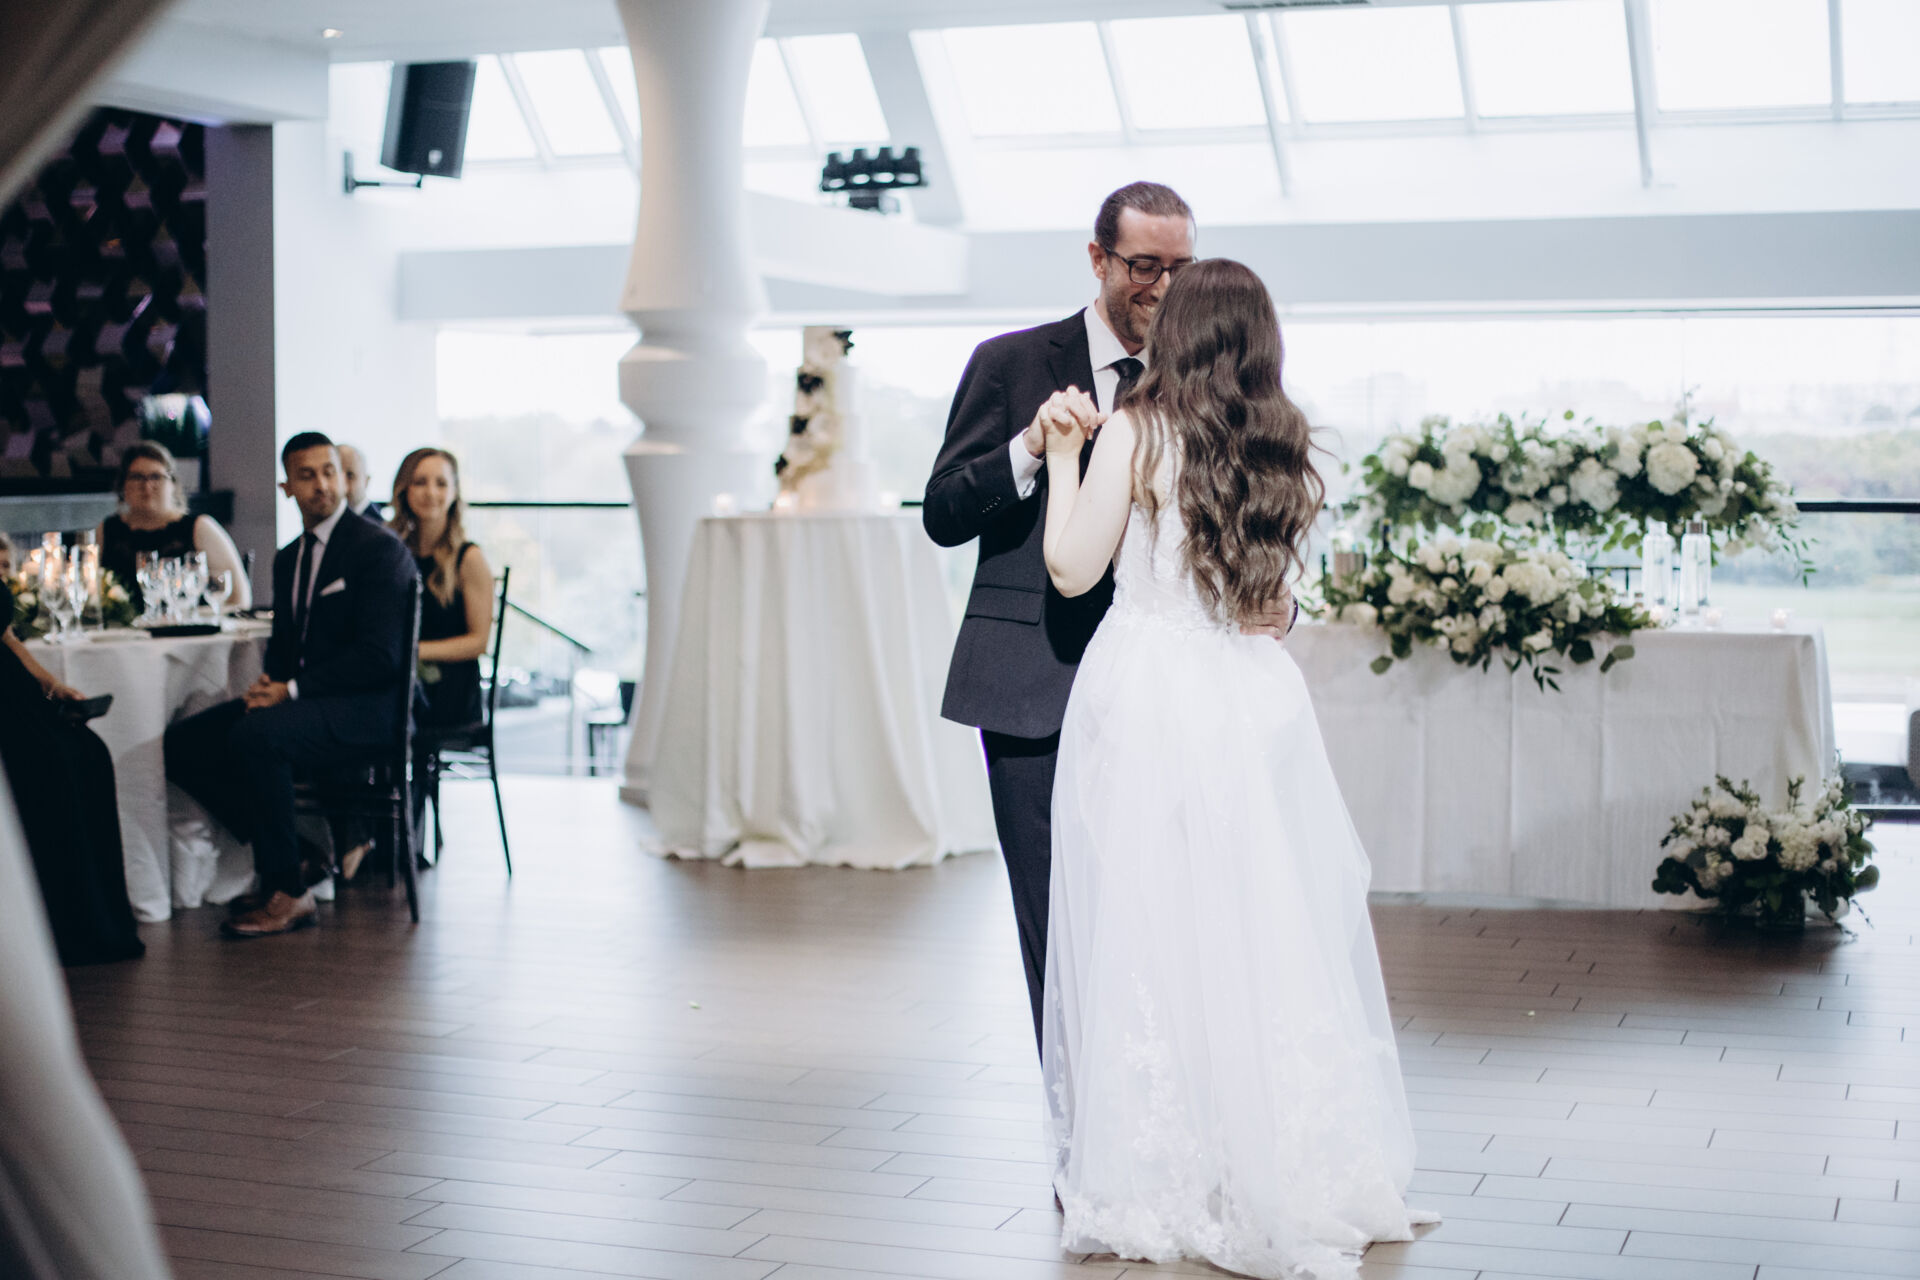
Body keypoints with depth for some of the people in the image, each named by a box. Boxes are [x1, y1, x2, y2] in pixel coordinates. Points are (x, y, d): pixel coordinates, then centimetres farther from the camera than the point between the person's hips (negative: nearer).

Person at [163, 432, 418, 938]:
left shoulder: (380, 548, -8)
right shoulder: (288, 558, 18)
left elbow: (380, 656, -16)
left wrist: (292, 689, -19)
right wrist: (267, 685, -2)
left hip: (364, 708, -8)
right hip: (296, 701, 8)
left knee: (255, 735, -33)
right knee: (183, 742, -7)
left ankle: (288, 891, -21)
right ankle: (282, 853, 0)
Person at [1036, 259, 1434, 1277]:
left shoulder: (1134, 431, -5)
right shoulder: (1281, 449, 9)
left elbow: (1072, 570, -4)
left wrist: (1064, 456, 6)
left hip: (1147, 692, -4)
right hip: (1251, 697, 5)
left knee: (1151, 936, 2)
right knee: (1266, 936, 10)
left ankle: (1159, 1189, 9)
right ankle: (1294, 1178, 16)